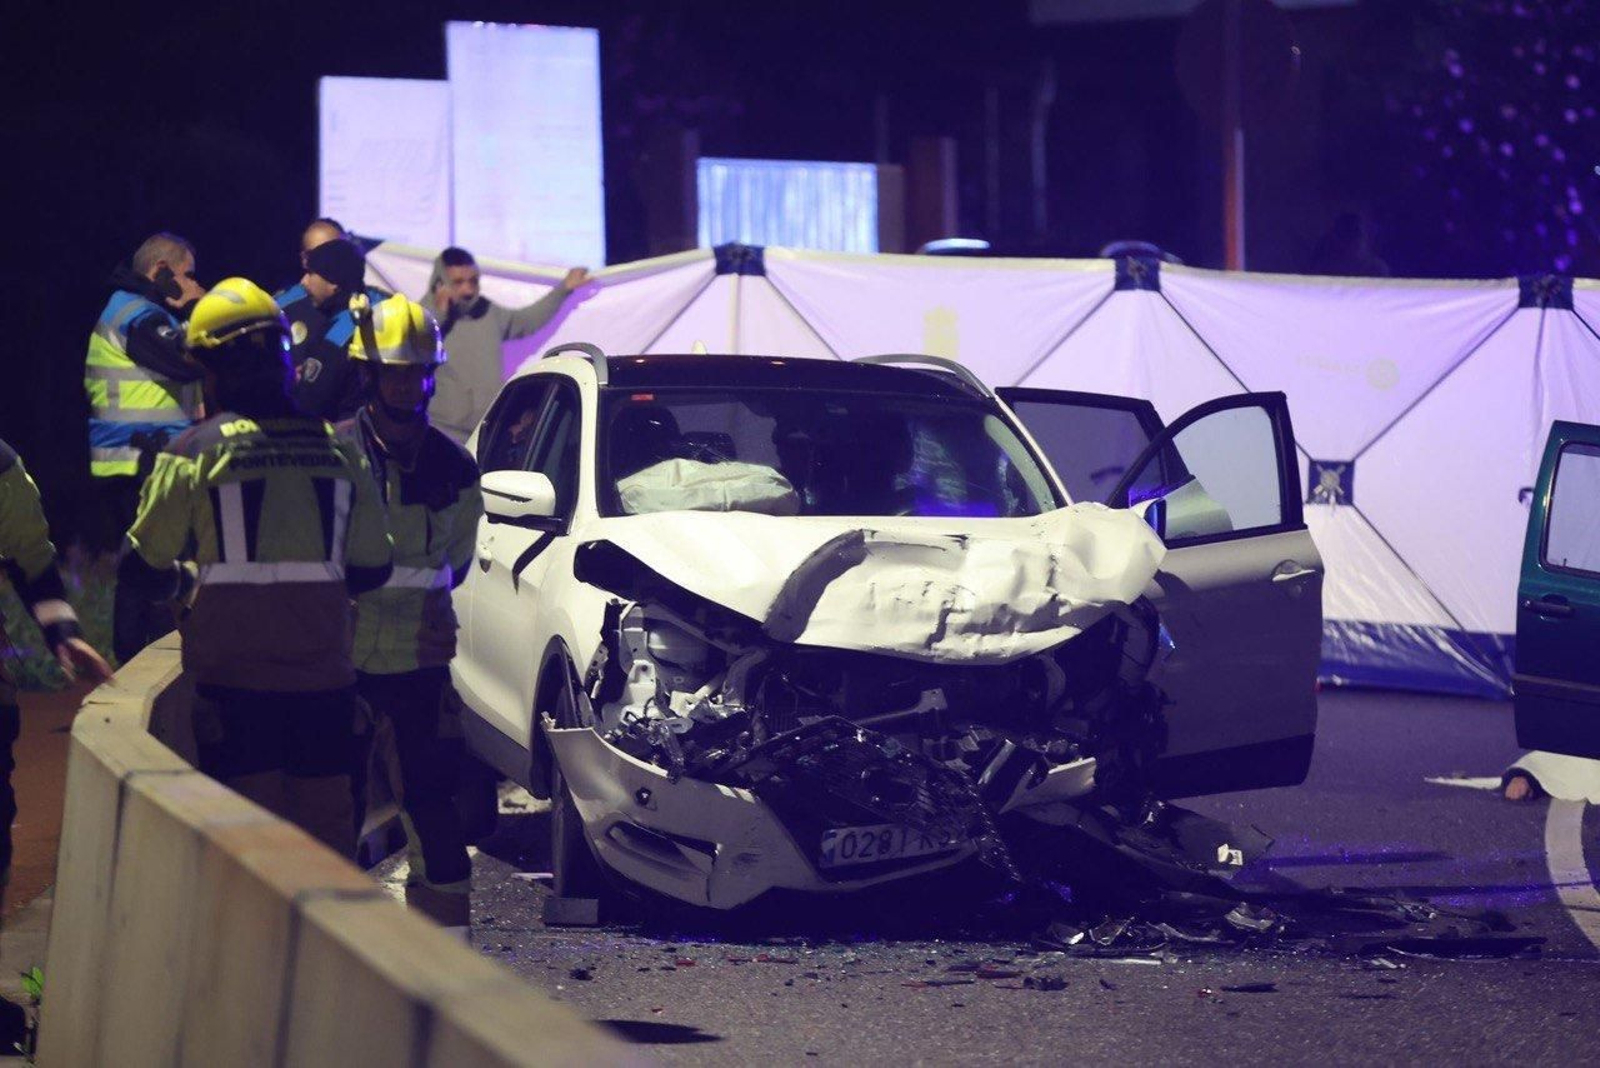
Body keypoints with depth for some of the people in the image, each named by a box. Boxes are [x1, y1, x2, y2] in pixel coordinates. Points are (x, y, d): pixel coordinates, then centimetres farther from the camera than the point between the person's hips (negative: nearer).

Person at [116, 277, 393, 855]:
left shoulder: (196, 452, -6)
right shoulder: (337, 449, 5)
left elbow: (140, 572, -2)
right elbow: (372, 567, 12)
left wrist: (187, 579, 19)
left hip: (233, 675, -3)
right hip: (323, 672, 3)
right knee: (327, 824, 11)